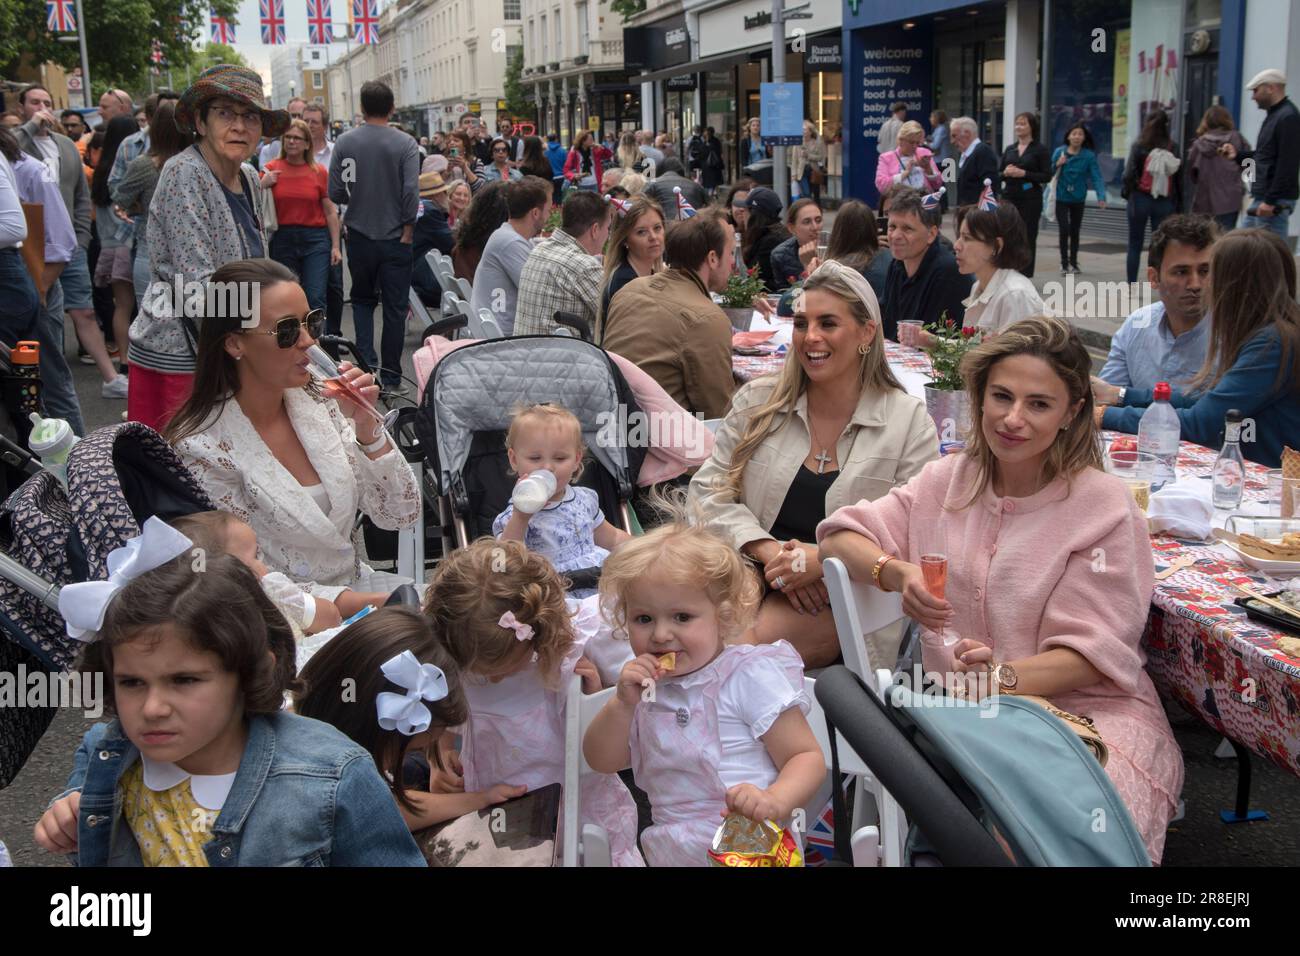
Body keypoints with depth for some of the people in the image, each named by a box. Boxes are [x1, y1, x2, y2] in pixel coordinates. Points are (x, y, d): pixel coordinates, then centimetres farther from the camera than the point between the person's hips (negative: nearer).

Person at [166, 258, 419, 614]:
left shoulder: (320, 404, 1)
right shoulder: (202, 448, -15)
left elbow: (400, 514, 0)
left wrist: (366, 425, -12)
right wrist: (342, 602, -25)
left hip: (358, 591, 5)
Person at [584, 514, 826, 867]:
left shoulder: (752, 676, -8)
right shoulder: (647, 686, 10)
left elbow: (808, 758, -9)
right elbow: (601, 761, 11)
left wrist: (775, 801, -29)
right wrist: (623, 703, -6)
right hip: (671, 854, 7)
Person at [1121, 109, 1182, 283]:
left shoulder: (1138, 147, -7)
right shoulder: (1172, 148, -2)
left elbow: (1129, 174, -11)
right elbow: (1178, 176, -3)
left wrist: (1127, 192, 7)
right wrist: (1178, 204, 3)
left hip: (1140, 199, -1)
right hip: (1165, 202, 1)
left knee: (1135, 245, 9)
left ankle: (1131, 286, 10)